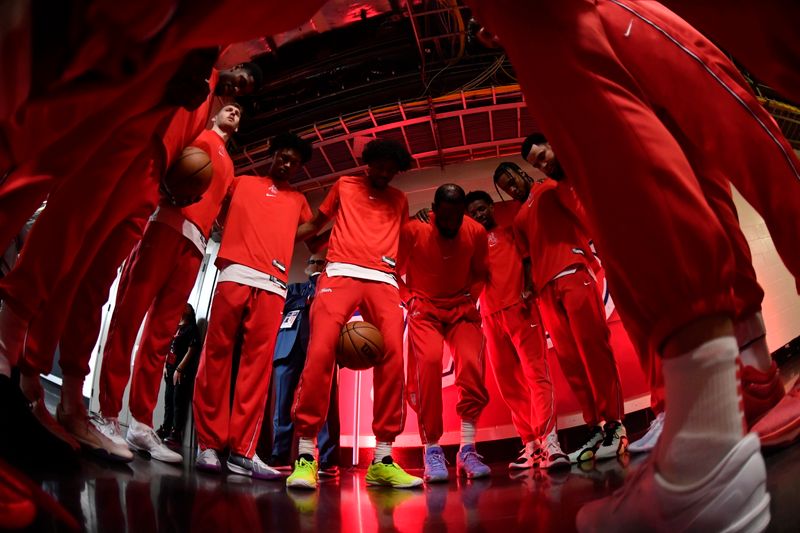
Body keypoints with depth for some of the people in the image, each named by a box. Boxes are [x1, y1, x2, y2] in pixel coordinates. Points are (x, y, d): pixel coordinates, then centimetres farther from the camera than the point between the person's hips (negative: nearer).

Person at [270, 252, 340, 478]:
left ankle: (328, 461, -16)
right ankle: (279, 457, -3)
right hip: (290, 344, 3)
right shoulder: (294, 288, 33)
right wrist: (308, 300, 4)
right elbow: (284, 306, 15)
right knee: (282, 401, -6)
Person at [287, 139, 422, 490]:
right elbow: (315, 224, 26)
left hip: (383, 279, 2)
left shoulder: (399, 201, 27)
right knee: (320, 351, -22)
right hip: (340, 273, -2)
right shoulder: (344, 186, 22)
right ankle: (306, 453, -18)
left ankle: (382, 458, -14)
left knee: (393, 357, -17)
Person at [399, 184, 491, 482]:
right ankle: (432, 451, -17)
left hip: (461, 308, 2)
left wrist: (471, 296, -2)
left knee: (473, 365, -22)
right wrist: (409, 300, -9)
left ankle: (467, 450, -11)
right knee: (428, 362, -28)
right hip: (424, 308, -2)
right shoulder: (412, 231, -12)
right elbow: (395, 272, 1)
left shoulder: (476, 233, -4)